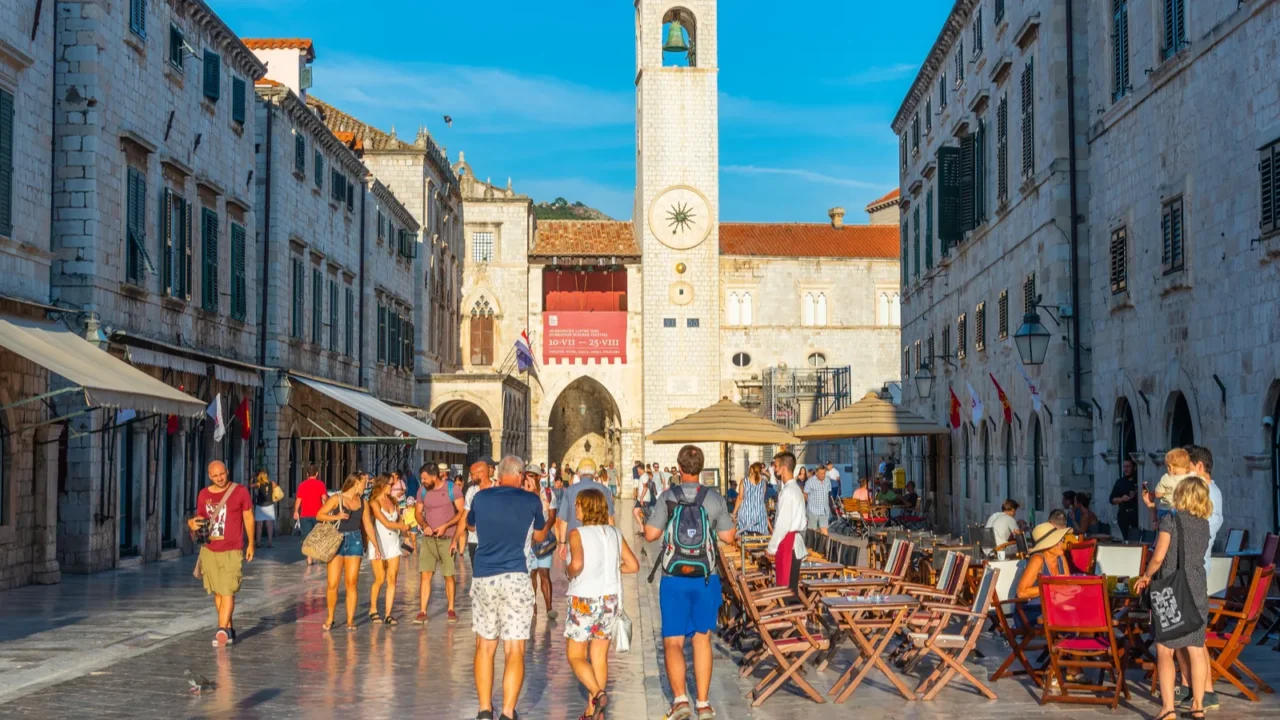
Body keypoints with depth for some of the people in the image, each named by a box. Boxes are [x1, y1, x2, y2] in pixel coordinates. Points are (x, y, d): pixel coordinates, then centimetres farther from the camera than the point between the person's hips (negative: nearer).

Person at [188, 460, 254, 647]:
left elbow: (248, 517, 3)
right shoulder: (203, 495, 6)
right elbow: (201, 519, 16)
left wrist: (251, 543, 2)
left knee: (227, 591, -12)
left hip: (232, 551, -4)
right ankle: (229, 628, 18)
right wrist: (193, 524, -8)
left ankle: (222, 630, -15)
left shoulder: (240, 492, -3)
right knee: (217, 592, 8)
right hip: (209, 550, 4)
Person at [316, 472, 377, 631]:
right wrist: (336, 517, -19)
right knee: (333, 583, -4)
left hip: (355, 542, 3)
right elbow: (319, 515, -4)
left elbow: (368, 525, 13)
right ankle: (330, 618, 14)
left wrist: (376, 546, 9)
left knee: (351, 583, 1)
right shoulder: (336, 499, -2)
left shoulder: (363, 503, 10)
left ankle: (350, 620, 7)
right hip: (337, 541, -3)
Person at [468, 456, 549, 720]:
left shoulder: (481, 497, 5)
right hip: (515, 578, -2)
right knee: (514, 651, -1)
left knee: (485, 646, 13)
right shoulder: (531, 500, 0)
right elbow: (539, 536, 18)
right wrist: (550, 520, 36)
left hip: (483, 578, 2)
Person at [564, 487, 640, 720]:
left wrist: (569, 573, -6)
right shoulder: (614, 533, 4)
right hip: (610, 599, 5)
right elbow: (633, 565, 3)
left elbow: (577, 564, -27)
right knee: (599, 656, 12)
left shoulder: (578, 534, -11)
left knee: (575, 656, 5)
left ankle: (597, 693, -17)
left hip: (584, 599, -5)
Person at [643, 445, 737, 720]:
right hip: (706, 578, 2)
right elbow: (729, 536, 5)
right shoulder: (715, 498, -3)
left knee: (673, 642, 4)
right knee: (702, 638, 14)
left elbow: (651, 534, -6)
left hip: (674, 579, -2)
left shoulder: (667, 497, -8)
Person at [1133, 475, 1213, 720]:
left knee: (1164, 650, -3)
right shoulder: (1204, 525, 8)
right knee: (1195, 648, 11)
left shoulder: (1171, 519, -10)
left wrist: (1146, 576, 4)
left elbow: (1159, 556, -13)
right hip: (1198, 590, 6)